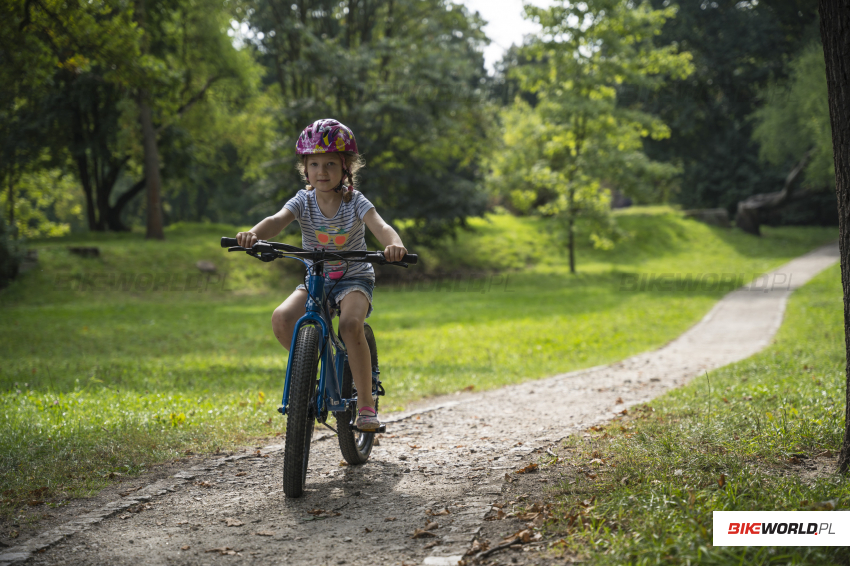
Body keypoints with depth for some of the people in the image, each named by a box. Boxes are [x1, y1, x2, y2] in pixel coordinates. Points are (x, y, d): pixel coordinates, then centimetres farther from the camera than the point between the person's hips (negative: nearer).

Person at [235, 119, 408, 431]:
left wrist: (394, 244, -52)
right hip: (315, 279, 3)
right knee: (282, 318, -25)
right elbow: (277, 220, -25)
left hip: (354, 278, -3)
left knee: (350, 324, -33)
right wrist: (254, 233, -49)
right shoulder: (304, 201, -6)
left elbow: (381, 226, -28)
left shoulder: (355, 201, -11)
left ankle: (366, 404, -20)